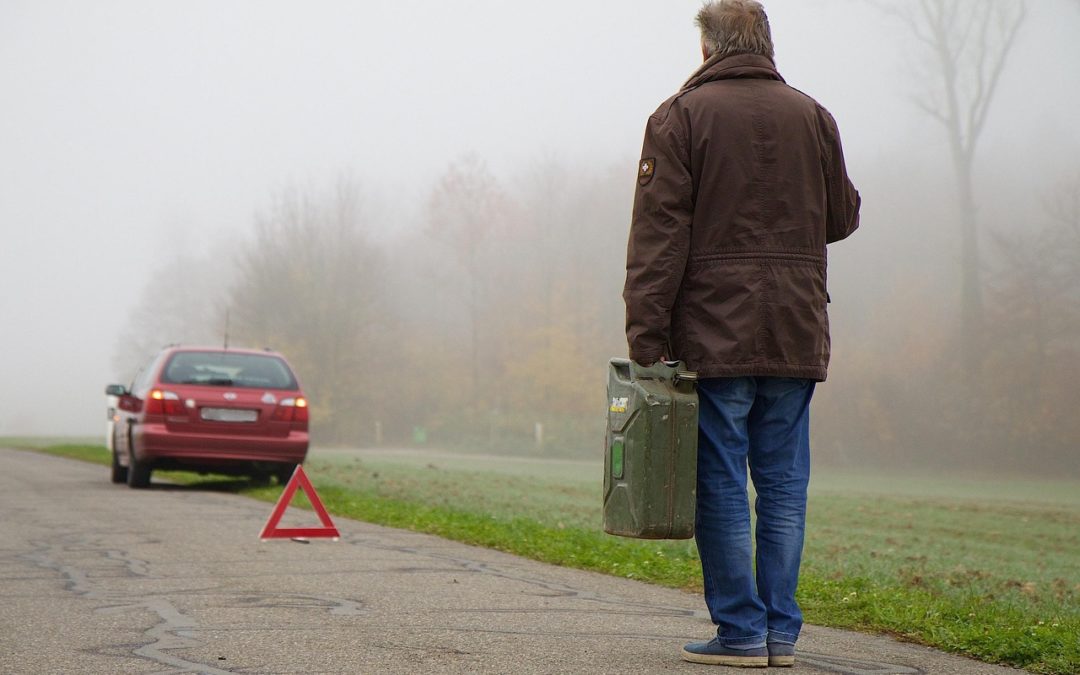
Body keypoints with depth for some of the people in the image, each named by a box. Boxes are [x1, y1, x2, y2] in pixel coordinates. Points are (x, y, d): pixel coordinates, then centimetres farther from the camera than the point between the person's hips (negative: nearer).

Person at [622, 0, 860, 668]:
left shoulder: (681, 115, -3)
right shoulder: (812, 116, 8)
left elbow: (659, 233, -9)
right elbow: (842, 216, 17)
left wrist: (645, 335, -9)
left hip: (714, 332, -4)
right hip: (795, 336, 4)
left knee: (721, 483, 1)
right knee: (783, 483, 8)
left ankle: (740, 630, 1)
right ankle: (781, 631, 10)